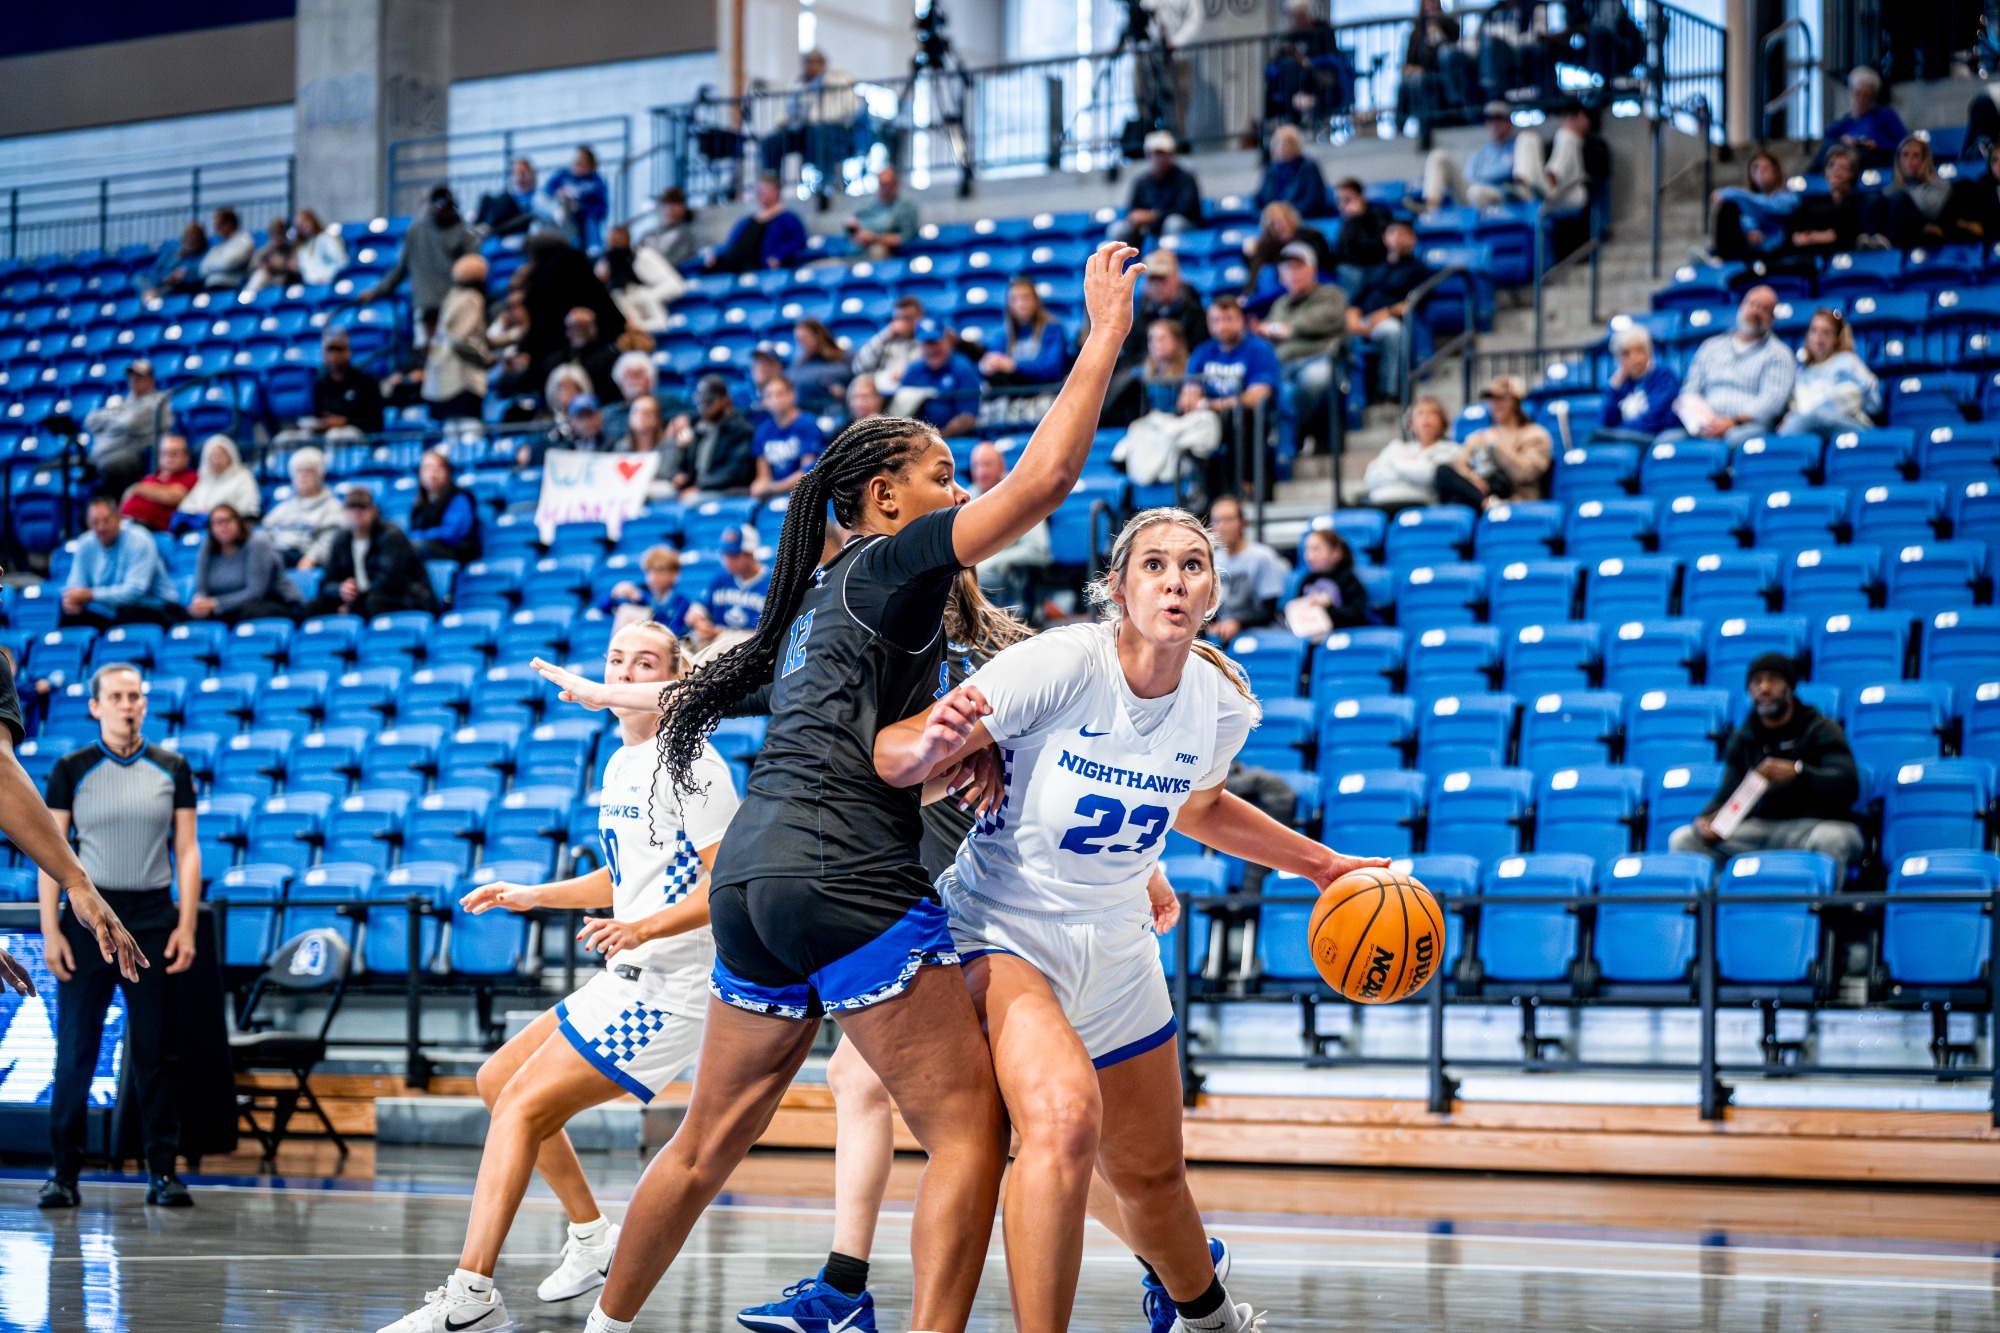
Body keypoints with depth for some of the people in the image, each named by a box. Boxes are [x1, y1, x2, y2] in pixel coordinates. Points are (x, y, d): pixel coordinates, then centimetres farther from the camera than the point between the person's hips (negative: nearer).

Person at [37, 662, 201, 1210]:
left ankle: (163, 1172, 7)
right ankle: (65, 1172, 4)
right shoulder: (72, 770, 3)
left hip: (154, 918, 1)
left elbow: (187, 851, 7)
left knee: (156, 1052, 2)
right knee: (75, 1050, -2)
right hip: (89, 916, -1)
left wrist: (186, 927, -2)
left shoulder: (172, 769, 7)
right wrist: (50, 930, -5)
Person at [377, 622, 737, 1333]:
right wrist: (533, 895, 22)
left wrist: (642, 929, -29)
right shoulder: (620, 766, 16)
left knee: (522, 1107, -16)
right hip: (625, 982, 10)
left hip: (667, 991, -10)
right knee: (499, 1080, 18)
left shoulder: (689, 764, -13)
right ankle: (593, 1237, 25)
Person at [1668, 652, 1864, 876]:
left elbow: (1847, 786, -10)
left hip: (1814, 824, -4)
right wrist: (1706, 819, -14)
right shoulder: (1742, 739, 17)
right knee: (1682, 839, -14)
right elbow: (1728, 794, 10)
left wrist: (1797, 771, -27)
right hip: (1758, 827, 4)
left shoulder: (1820, 730, 4)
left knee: (1831, 839, -41)